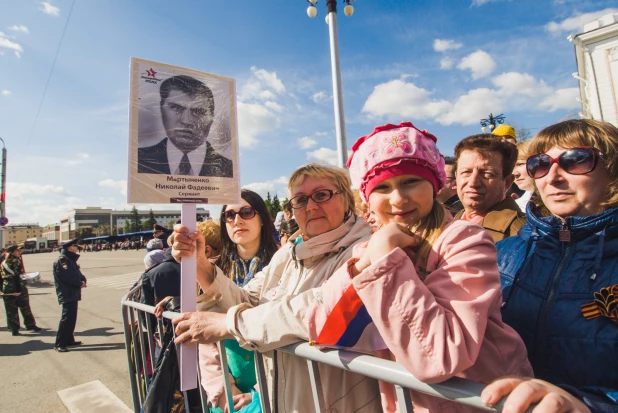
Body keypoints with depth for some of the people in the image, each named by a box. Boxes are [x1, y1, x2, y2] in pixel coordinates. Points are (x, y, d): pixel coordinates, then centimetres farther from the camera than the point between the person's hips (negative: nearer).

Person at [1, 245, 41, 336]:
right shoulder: (16, 261, -11)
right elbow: (17, 276, -18)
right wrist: (18, 290, -18)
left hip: (7, 289, 6)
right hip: (17, 289, -6)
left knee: (11, 311, 8)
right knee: (25, 308, 7)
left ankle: (14, 329, 10)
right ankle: (30, 325, 15)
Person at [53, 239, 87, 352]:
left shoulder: (71, 259, 17)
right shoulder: (61, 260, -13)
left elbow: (77, 273, 15)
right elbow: (66, 276, -22)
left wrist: (83, 281, -4)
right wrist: (80, 283, -14)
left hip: (73, 293, 10)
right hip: (67, 294, -10)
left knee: (72, 317, 15)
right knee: (66, 318, -8)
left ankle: (69, 340, 24)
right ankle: (59, 344, -2)